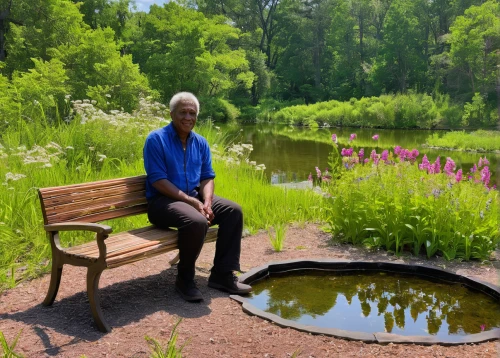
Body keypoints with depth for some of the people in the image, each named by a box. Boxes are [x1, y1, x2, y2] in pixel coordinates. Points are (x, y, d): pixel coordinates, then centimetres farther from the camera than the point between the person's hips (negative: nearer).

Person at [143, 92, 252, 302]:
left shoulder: (200, 142, 10)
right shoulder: (156, 139, -10)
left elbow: (207, 177, 9)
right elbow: (158, 181, -16)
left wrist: (207, 203, -13)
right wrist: (193, 202, -21)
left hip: (195, 197, 7)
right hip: (162, 201, -7)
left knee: (233, 210, -11)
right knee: (196, 222, -34)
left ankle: (222, 274, -5)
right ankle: (184, 279, -10)